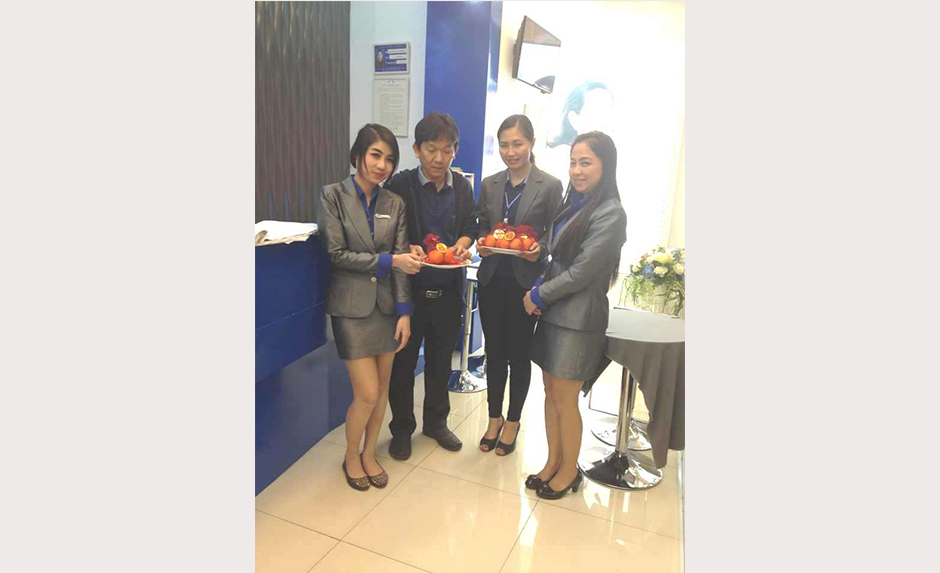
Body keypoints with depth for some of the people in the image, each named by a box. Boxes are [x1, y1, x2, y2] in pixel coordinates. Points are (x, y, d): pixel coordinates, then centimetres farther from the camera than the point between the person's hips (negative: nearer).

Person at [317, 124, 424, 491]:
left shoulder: (394, 204, 5)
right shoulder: (333, 195, -5)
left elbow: (402, 260, 1)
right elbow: (337, 254, -10)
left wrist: (404, 310, -5)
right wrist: (388, 261, -16)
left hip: (386, 305, 4)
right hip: (351, 306, -4)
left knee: (382, 388, 10)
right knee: (367, 393, -3)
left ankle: (369, 454, 33)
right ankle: (351, 458, 25)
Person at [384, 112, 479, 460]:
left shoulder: (461, 186, 5)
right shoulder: (400, 185, -7)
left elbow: (470, 226, 6)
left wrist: (461, 245, -15)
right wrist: (407, 249, -25)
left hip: (448, 289, 4)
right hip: (409, 287, -3)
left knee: (441, 360, 17)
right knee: (403, 361, 9)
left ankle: (436, 421, 37)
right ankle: (402, 428, 28)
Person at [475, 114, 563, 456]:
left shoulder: (549, 186, -4)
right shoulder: (490, 185, 7)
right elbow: (482, 229, 13)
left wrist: (539, 250, -22)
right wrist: (482, 245, -8)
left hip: (525, 283, -3)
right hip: (492, 280, 3)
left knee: (519, 354, 10)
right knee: (494, 352, 13)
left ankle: (513, 421, 28)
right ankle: (494, 418, 31)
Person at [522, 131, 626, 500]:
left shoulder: (610, 214, -16)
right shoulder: (572, 204, 10)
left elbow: (581, 272, -18)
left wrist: (537, 295, -9)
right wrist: (539, 289, -4)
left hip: (578, 317, -7)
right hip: (552, 312, 8)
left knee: (564, 400, 4)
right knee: (550, 391, 15)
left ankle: (569, 470, 25)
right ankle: (552, 462, 31)